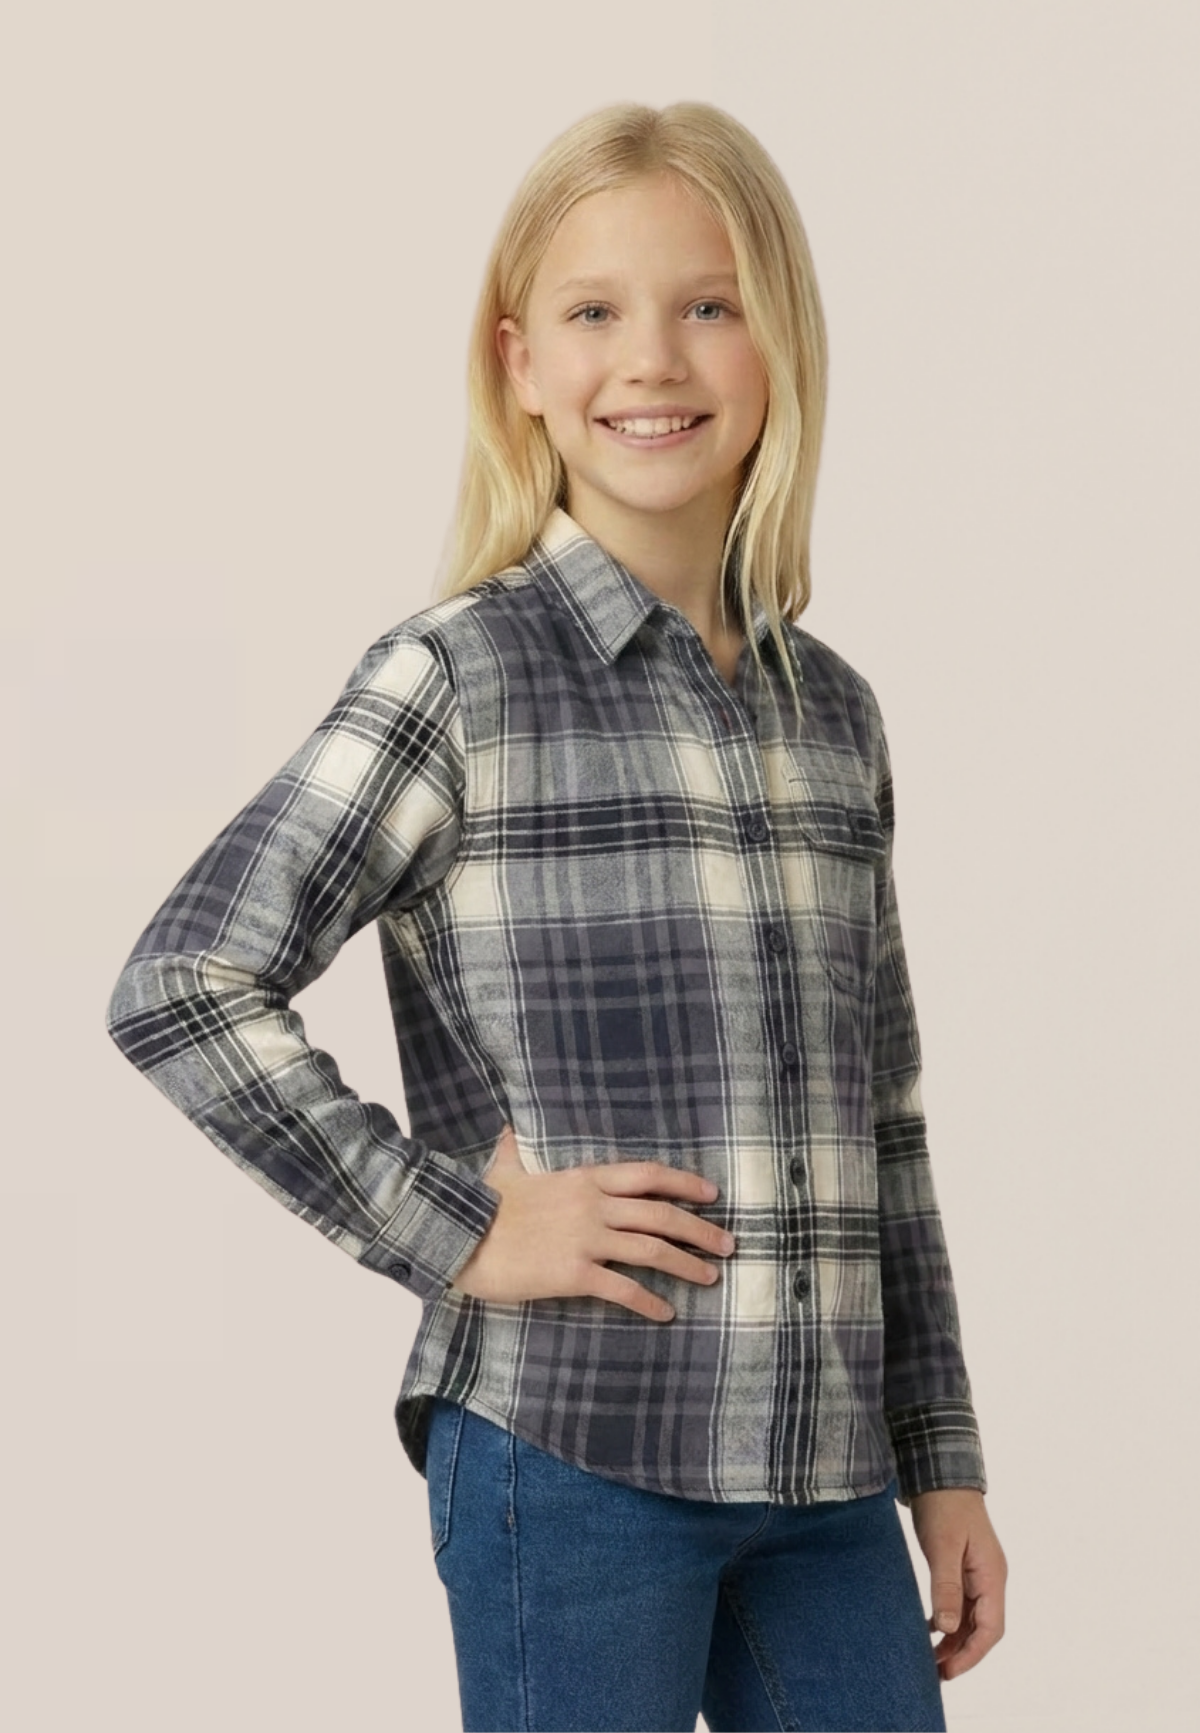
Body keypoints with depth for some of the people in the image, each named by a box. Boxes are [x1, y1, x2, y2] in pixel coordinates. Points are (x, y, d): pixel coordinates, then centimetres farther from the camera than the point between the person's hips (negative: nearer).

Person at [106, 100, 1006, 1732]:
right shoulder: (458, 680, -6)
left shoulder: (833, 710, 11)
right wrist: (454, 1228, -12)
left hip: (827, 1473, 5)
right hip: (571, 1458, -5)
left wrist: (945, 1465, 14)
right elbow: (180, 990, -11)